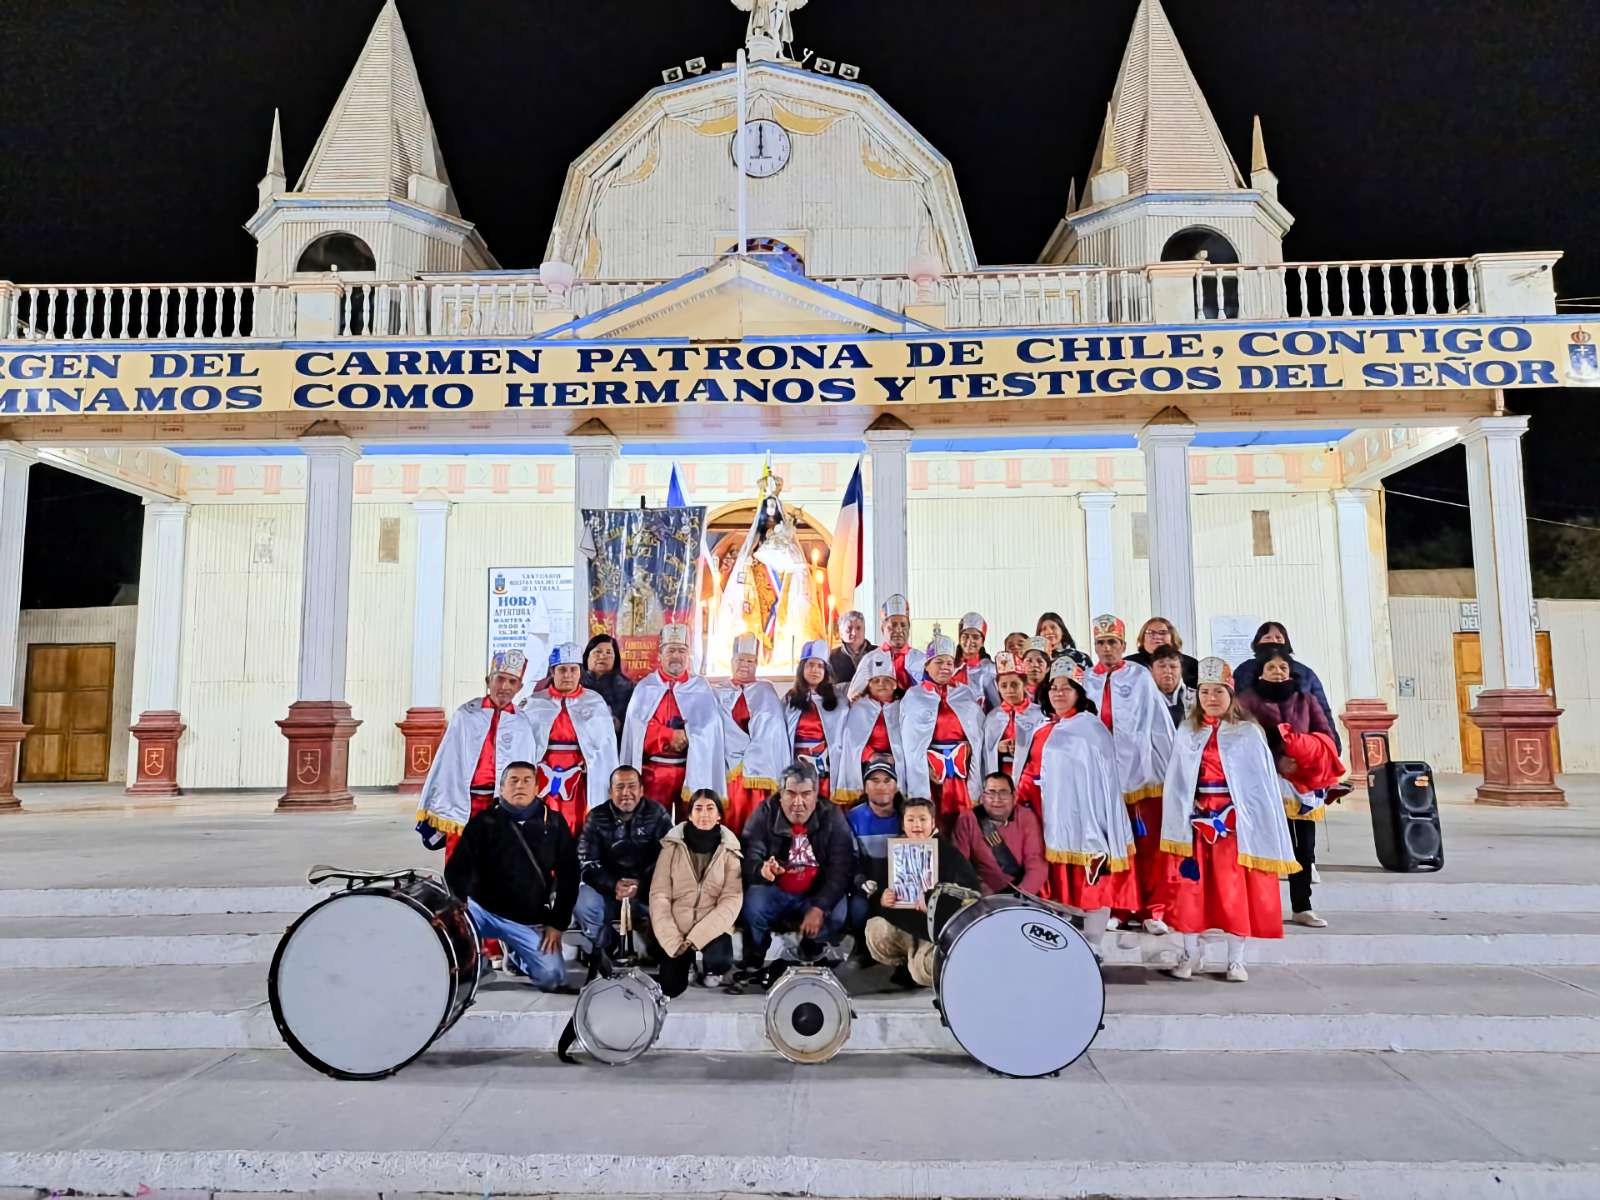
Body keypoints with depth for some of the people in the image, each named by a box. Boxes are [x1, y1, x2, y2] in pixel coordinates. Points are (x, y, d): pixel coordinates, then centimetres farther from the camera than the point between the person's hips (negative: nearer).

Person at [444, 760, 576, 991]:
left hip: (531, 921, 1)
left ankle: (516, 956, 20)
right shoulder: (485, 821, -1)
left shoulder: (554, 823, 2)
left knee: (553, 977, -14)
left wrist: (557, 924, -2)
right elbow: (457, 868, -8)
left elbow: (568, 876, 3)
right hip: (484, 910, -1)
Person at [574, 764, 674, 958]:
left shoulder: (657, 815, -2)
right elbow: (587, 863, -5)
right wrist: (614, 885, -23)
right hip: (607, 889, 1)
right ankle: (607, 950, 1)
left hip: (648, 892, -1)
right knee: (582, 904, -28)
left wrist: (640, 886, -25)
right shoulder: (597, 818, 1)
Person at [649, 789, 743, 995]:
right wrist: (672, 941, -16)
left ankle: (709, 967, 7)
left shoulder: (729, 849, -4)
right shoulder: (672, 845, -4)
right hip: (676, 928, 1)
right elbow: (659, 895, -7)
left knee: (721, 962, -30)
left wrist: (696, 937, -20)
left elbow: (731, 900, -11)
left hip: (711, 927, -1)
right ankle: (686, 960, 26)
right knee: (670, 989, -8)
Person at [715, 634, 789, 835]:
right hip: (729, 768, 1)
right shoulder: (718, 694, 12)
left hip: (760, 769, 0)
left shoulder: (766, 692, 11)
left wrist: (751, 759, -4)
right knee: (729, 825, -4)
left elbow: (771, 732, 5)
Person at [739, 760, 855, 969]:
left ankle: (811, 958, 5)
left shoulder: (832, 817, -9)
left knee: (837, 912, -28)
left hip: (817, 895, 1)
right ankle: (753, 963, 0)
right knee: (753, 903, -30)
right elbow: (749, 859, -18)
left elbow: (841, 869, -14)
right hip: (774, 893, 0)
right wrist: (762, 870, -43)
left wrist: (819, 907, -27)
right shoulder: (764, 814, -10)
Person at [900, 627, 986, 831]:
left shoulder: (967, 695, 13)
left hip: (962, 771, 2)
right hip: (928, 771, -2)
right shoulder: (913, 697, 5)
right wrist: (918, 792, -2)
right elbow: (910, 744, 4)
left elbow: (979, 736, 10)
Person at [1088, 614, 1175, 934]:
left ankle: (1153, 910, 14)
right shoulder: (1087, 683, 7)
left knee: (1150, 845, 2)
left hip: (1143, 774, -2)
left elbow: (1160, 725, 1)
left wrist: (1170, 769, 0)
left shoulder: (1140, 677, 1)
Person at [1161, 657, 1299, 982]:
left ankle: (1236, 960, 12)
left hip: (1235, 820, -2)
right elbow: (1177, 782, 7)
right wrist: (1179, 825, -2)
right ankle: (1191, 955, 15)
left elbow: (1262, 782, -2)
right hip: (1196, 820, 2)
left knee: (1236, 890, 1)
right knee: (1191, 887, 3)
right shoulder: (1187, 732, 8)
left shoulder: (1248, 733, 1)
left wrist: (1264, 828, -7)